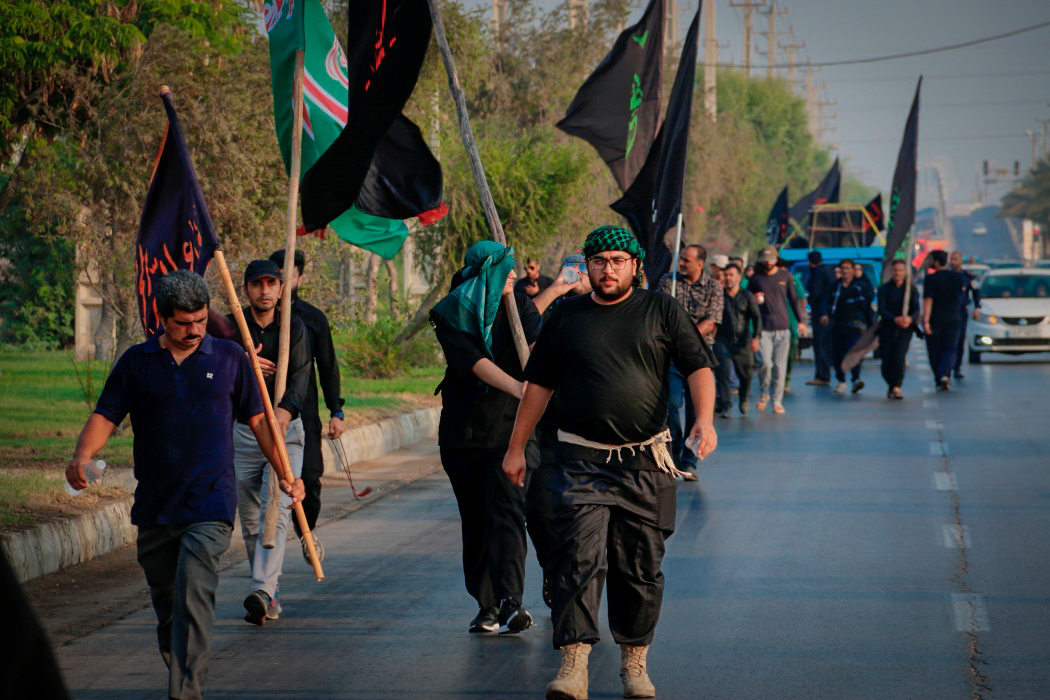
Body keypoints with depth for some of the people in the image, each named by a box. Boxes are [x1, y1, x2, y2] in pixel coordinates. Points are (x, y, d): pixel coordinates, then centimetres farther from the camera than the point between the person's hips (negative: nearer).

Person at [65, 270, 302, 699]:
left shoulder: (230, 358, 6)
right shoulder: (137, 362, 7)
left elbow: (259, 420, 12)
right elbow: (105, 417, 4)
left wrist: (286, 474, 5)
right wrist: (82, 456, -16)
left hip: (210, 504, -3)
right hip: (154, 505, 3)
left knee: (193, 595, -18)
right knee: (165, 599, 12)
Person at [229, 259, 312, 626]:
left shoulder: (294, 328, 0)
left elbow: (301, 375, -15)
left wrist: (286, 409, -34)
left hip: (285, 430, -2)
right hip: (243, 430, 2)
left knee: (276, 512, -15)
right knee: (251, 519, 6)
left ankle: (263, 592, -26)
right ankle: (271, 593, 18)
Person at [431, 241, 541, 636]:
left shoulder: (518, 307, 4)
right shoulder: (451, 316, -2)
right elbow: (475, 363, -16)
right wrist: (518, 388, -31)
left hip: (510, 426, -1)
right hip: (463, 428, 1)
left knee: (506, 512, -13)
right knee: (475, 519, 5)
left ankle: (510, 602, -23)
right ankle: (487, 606, 11)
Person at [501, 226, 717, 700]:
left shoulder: (662, 311, 6)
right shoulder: (566, 317, 9)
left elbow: (698, 367, 0)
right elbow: (539, 385, 14)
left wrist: (704, 421, -17)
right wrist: (516, 449, 13)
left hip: (645, 463, 0)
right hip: (581, 461, 0)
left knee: (640, 566, 6)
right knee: (577, 558, -12)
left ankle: (634, 662, 18)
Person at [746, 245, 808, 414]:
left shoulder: (786, 276, 8)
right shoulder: (756, 278, 6)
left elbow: (795, 299, 12)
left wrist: (801, 320, 7)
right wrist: (754, 300, -9)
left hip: (783, 327, 1)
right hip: (763, 328, -1)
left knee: (780, 366, -1)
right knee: (765, 363, -13)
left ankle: (777, 401, 8)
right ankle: (763, 394, 10)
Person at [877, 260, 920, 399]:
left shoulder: (911, 289, 5)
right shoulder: (884, 289, 3)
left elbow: (916, 309, -4)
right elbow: (882, 310, -7)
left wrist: (910, 319, -27)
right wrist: (895, 319, -25)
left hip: (905, 328, -1)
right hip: (887, 328, 1)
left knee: (899, 355, -20)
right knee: (886, 359, 1)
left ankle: (897, 387, -24)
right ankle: (891, 385, 27)